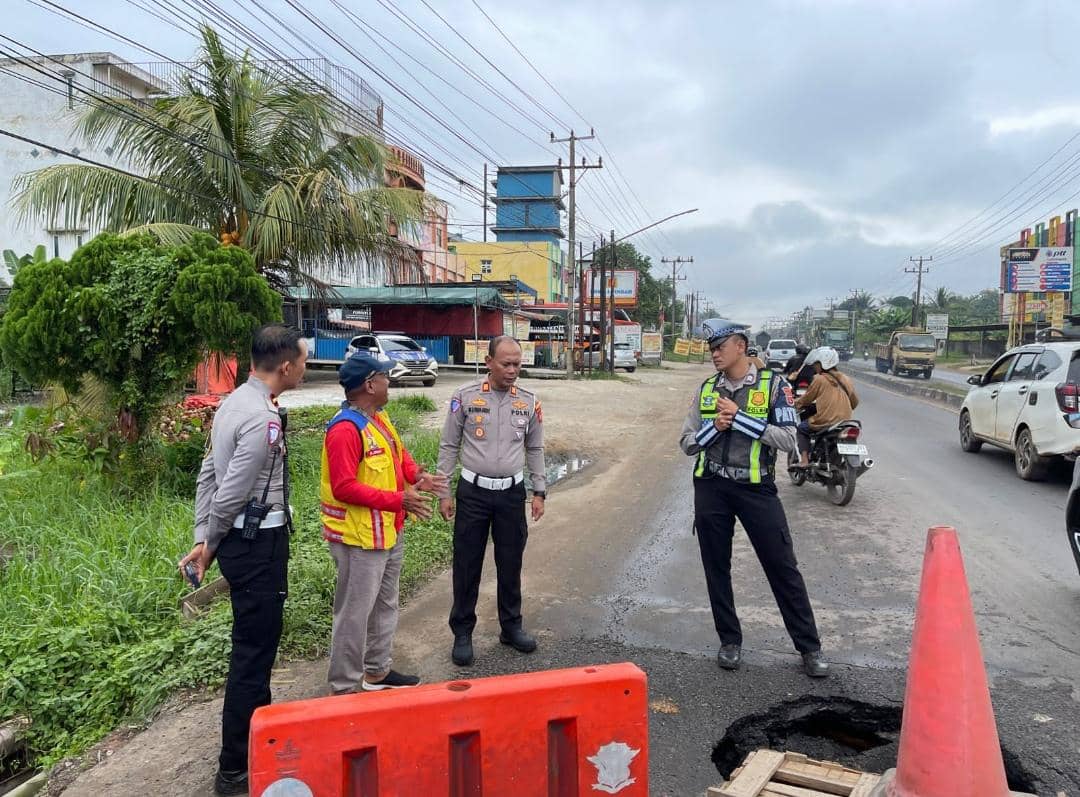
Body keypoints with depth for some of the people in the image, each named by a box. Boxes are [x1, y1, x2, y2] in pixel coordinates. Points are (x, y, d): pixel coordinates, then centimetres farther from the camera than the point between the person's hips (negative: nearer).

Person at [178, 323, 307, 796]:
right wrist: (211, 543, -3)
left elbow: (208, 475, 10)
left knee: (257, 641, 23)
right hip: (258, 542, -10)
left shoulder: (234, 402, 8)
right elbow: (230, 493, -21)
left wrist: (204, 540, 11)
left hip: (239, 538, 10)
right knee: (254, 649, 2)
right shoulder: (263, 419, -23)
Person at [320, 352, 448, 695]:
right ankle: (345, 687, 16)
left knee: (385, 605, 22)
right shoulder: (345, 429, -24)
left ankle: (377, 671, 38)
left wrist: (416, 476, -3)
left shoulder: (379, 417, 8)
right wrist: (399, 500, -28)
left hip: (389, 532, 11)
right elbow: (344, 487, -28)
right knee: (355, 613, 1)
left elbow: (399, 452, 19)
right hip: (360, 538, -11)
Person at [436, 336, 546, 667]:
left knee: (510, 563, 12)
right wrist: (444, 493, -2)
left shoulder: (529, 402, 2)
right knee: (467, 564, 5)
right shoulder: (465, 397, -5)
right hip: (473, 491, -2)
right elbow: (448, 446, -1)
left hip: (512, 492, 2)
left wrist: (539, 492, 9)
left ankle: (511, 626, 29)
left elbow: (535, 449, 12)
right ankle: (462, 633, 19)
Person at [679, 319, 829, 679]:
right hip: (711, 487, 4)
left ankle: (810, 647, 14)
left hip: (756, 487, -3)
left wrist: (739, 417, -18)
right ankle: (730, 641, 25)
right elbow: (687, 443, 7)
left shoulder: (773, 385, -3)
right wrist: (715, 426, -12)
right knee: (716, 567, 9)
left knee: (783, 568, 2)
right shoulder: (707, 389, 8)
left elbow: (788, 439, -12)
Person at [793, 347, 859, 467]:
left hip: (825, 423, -6)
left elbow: (807, 398, 6)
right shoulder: (846, 379, 12)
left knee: (801, 428, 17)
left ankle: (804, 460, 0)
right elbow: (855, 402, 19)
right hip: (844, 422, 6)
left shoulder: (819, 379, -5)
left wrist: (797, 402, 25)